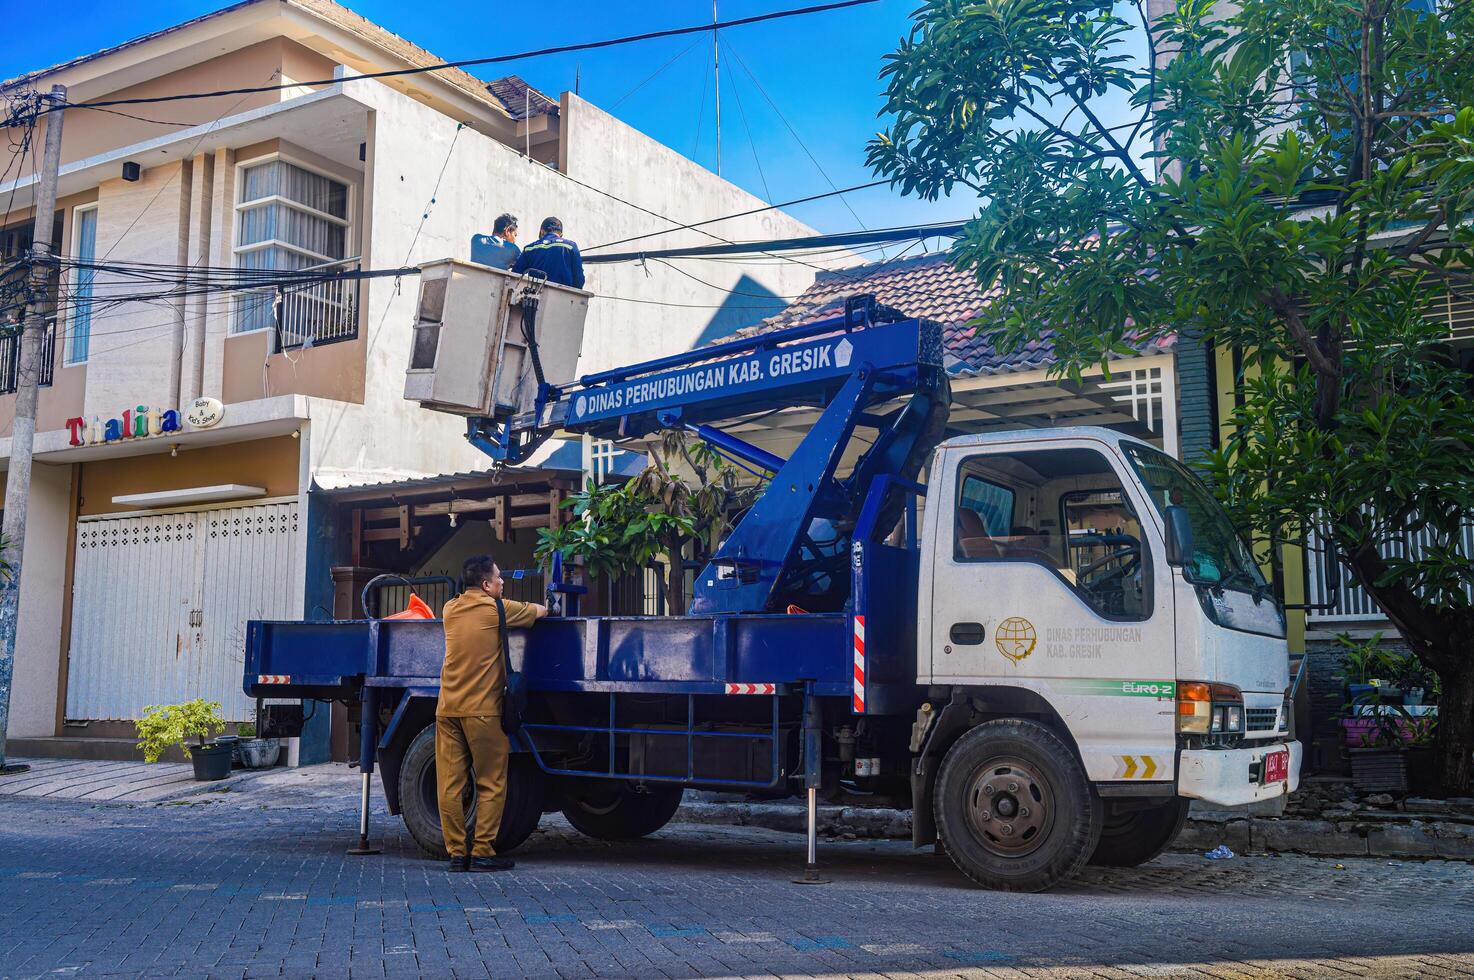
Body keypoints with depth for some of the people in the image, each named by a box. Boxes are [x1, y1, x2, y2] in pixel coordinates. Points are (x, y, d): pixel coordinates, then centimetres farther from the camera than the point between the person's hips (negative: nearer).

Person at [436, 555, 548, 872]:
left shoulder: (450, 609, 12)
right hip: (482, 710, -5)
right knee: (491, 785, 3)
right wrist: (538, 608, 33)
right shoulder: (496, 610, -3)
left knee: (450, 785, 5)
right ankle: (482, 852, 2)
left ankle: (456, 853, 8)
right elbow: (540, 611, 9)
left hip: (447, 709, 6)